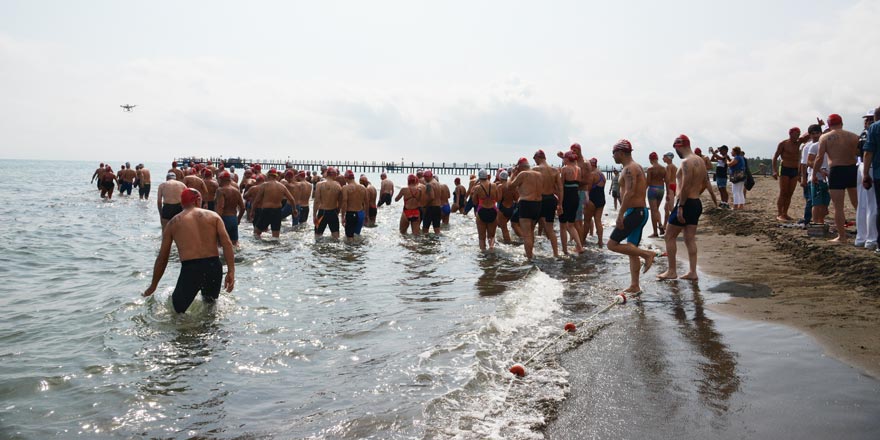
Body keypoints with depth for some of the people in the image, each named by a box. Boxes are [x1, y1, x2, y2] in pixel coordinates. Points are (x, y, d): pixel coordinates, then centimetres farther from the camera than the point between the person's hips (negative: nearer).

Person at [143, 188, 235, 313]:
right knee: (211, 301, 28)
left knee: (177, 310, 13)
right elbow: (227, 243, -4)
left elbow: (162, 257, 15)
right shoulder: (213, 216, 10)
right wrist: (231, 271, -7)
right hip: (213, 266, 2)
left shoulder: (173, 223, 12)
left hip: (190, 269, -1)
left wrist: (153, 285, 25)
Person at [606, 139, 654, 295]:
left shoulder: (629, 168, -14)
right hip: (641, 211, 10)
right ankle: (634, 287, 15)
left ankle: (647, 254, -7)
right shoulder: (637, 166, 18)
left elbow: (629, 192, -25)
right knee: (631, 250, 12)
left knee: (612, 244, -7)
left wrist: (620, 214, -25)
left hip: (634, 212, -10)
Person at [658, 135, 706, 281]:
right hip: (696, 203, 9)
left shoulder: (687, 162, -17)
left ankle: (671, 271, 4)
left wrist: (681, 206, -23)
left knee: (669, 237, 1)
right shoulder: (700, 160, 14)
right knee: (690, 239, 10)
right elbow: (705, 182, 21)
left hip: (686, 203, -9)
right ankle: (692, 272, 10)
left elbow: (686, 185, -24)